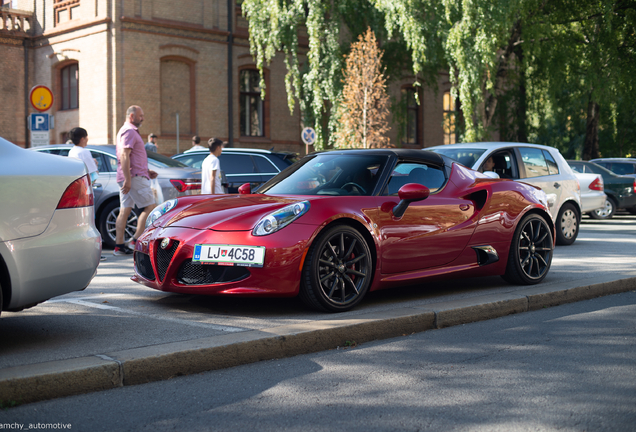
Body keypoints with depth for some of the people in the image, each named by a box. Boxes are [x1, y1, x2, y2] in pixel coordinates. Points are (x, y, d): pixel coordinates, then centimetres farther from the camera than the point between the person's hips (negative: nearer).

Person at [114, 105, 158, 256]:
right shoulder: (129, 131, -10)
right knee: (149, 207, -7)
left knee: (124, 211, 6)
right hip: (134, 176, -10)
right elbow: (124, 156, -20)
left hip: (128, 177, 10)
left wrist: (147, 171, 23)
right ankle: (135, 240, -10)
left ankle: (119, 245, 5)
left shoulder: (128, 131, 24)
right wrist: (128, 179, -25)